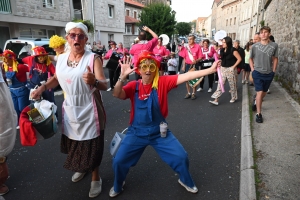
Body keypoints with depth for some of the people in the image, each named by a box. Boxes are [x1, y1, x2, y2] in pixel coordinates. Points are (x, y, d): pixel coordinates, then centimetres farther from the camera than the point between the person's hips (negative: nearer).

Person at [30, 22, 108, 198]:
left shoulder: (93, 58, -13)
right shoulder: (61, 59, 3)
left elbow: (105, 85, -22)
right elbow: (57, 79, 20)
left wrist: (94, 81, -43)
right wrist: (43, 87, 2)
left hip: (89, 111, -5)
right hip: (70, 110, 6)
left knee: (91, 145, 4)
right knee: (74, 143, 21)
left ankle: (96, 178, 28)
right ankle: (82, 167, 49)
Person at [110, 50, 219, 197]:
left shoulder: (162, 82, -12)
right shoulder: (133, 86, -7)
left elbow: (185, 76, -22)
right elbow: (117, 94, -24)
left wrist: (210, 69, -29)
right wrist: (122, 77, -40)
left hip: (159, 132, 0)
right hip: (137, 133, 1)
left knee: (181, 157, 2)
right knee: (118, 161, 1)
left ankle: (185, 181, 37)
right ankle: (117, 186, 35)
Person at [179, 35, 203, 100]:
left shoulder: (198, 46, -6)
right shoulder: (186, 47, 4)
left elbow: (200, 57, -6)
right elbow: (184, 57, 10)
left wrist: (196, 60, -25)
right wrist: (183, 66, 8)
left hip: (195, 65, -3)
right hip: (187, 65, 4)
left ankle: (193, 93, 16)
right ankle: (188, 93, 19)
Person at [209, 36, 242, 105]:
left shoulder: (233, 50, -13)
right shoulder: (222, 50, 5)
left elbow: (239, 59, -12)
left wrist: (233, 66, -14)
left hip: (230, 69, -5)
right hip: (223, 69, 6)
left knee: (232, 84, 8)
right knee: (220, 84, 0)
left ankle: (233, 98, 28)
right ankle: (216, 100, -2)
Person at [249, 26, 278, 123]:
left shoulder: (274, 45, -4)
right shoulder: (255, 46, -6)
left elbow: (275, 59, 7)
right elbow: (250, 59, 6)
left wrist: (273, 70, 3)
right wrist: (253, 69, -2)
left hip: (269, 74, 2)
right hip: (257, 73, -2)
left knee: (264, 92, 16)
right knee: (259, 92, -8)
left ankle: (257, 103, 43)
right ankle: (258, 113, 0)